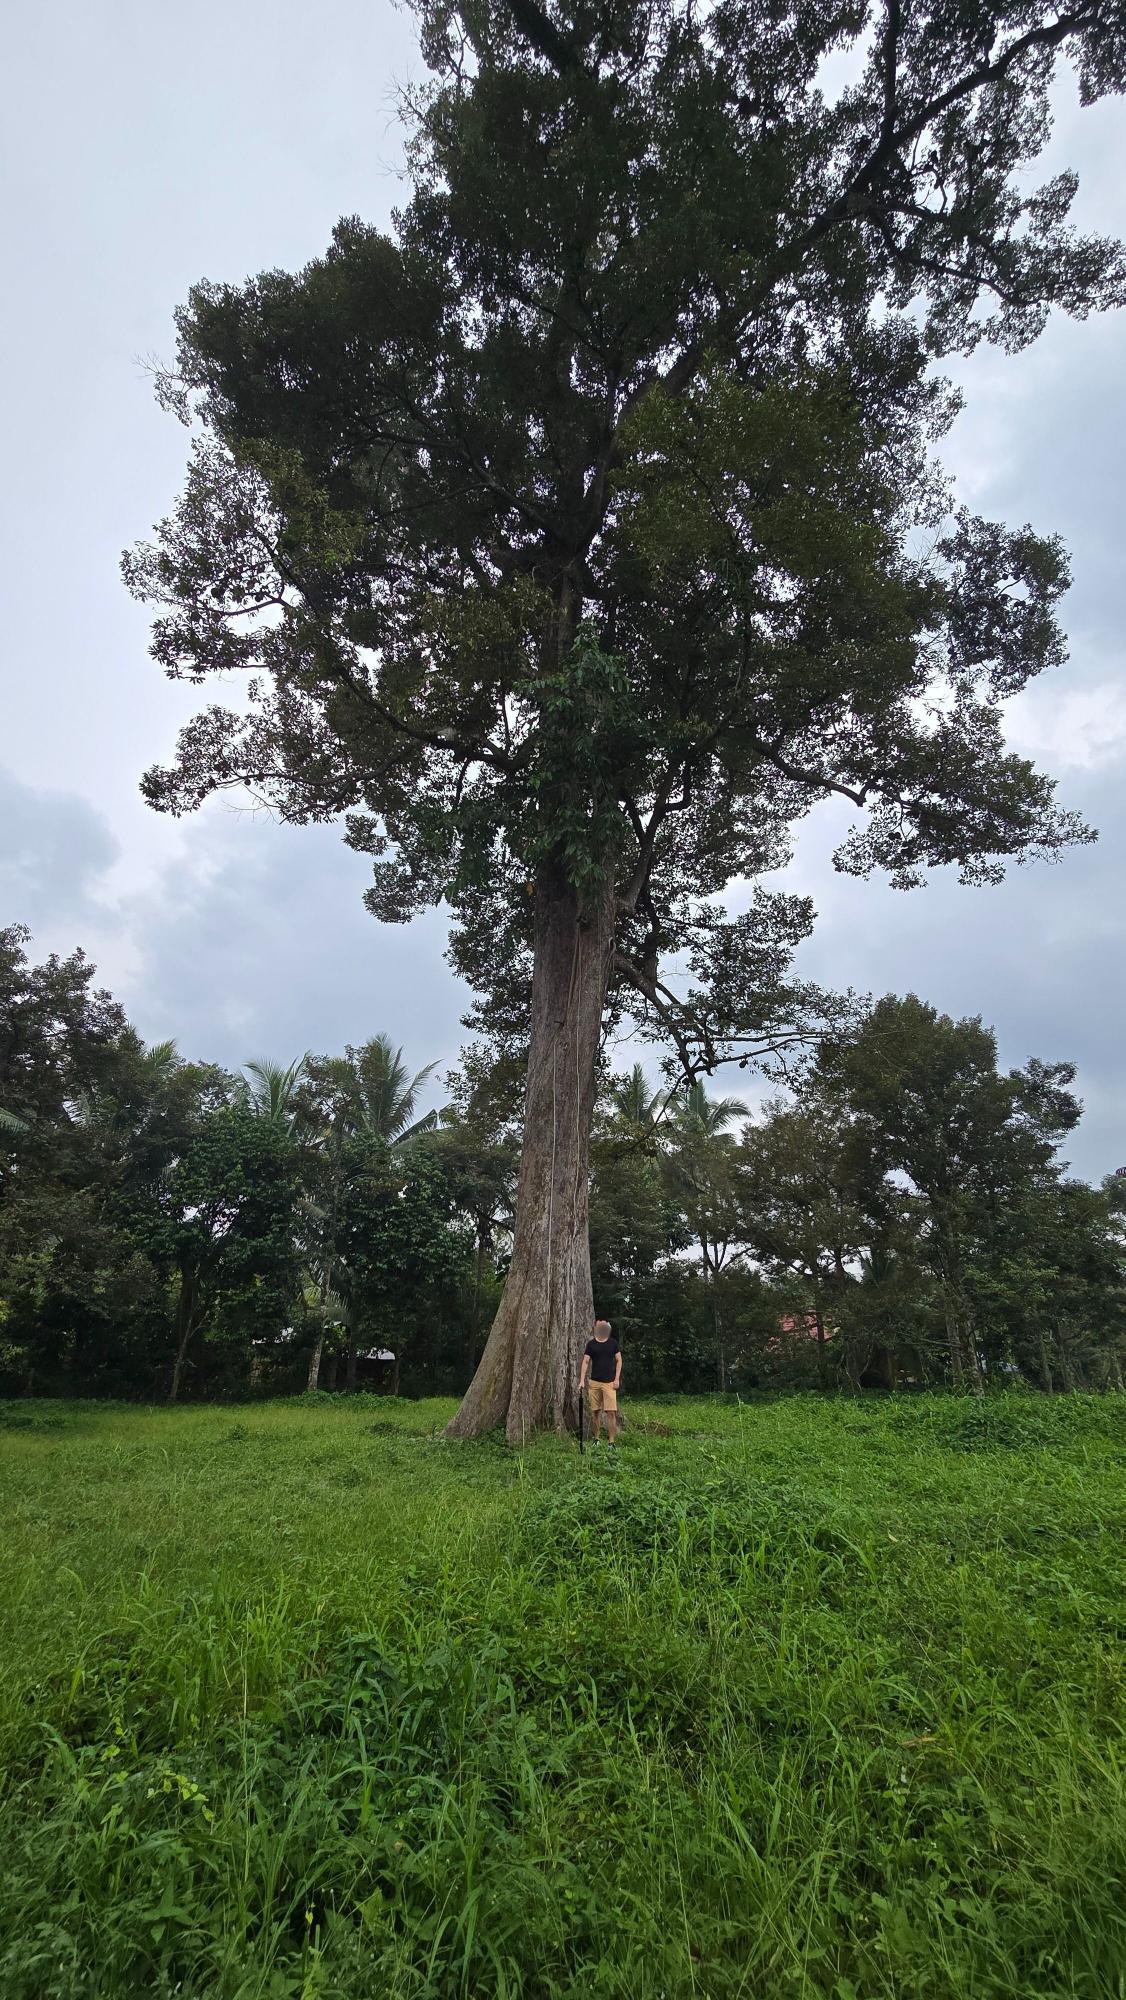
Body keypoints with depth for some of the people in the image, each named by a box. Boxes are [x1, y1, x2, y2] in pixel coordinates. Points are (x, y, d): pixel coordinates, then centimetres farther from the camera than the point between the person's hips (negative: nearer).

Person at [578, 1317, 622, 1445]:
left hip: (609, 1382, -1)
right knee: (596, 1411, 7)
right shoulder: (591, 1344, 3)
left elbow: (618, 1360, 7)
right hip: (594, 1382, 1)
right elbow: (585, 1362, 2)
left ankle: (612, 1441, -4)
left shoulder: (613, 1343, 4)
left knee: (611, 1412, -9)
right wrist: (582, 1380, -7)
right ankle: (596, 1438, 21)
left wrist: (617, 1379, -2)